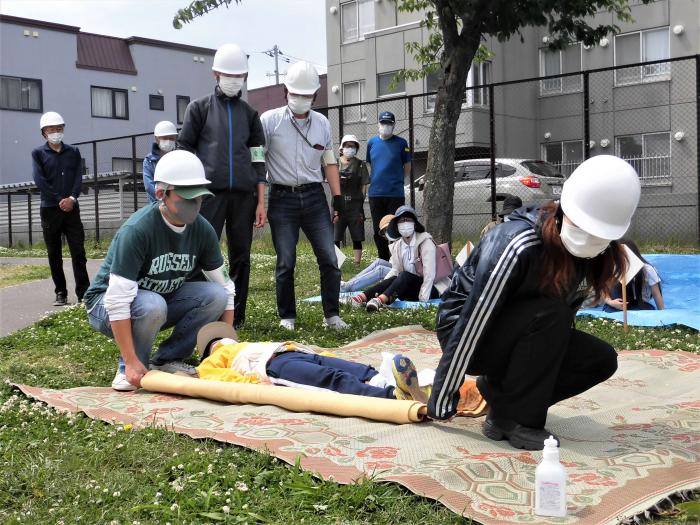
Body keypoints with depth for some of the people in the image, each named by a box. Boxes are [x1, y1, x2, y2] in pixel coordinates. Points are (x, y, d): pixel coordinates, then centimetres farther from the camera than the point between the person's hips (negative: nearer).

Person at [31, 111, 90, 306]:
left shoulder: (73, 152, 12)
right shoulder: (38, 153, 5)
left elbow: (79, 178, 3)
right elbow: (39, 180, -6)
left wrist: (72, 198, -14)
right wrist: (60, 200, -13)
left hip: (71, 208, 1)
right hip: (50, 209, -1)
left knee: (78, 252, -4)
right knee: (54, 255, 4)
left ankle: (84, 293, -3)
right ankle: (60, 293, 10)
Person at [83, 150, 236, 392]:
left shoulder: (203, 230, -12)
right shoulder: (136, 231, -30)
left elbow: (224, 286, -4)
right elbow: (118, 301, -33)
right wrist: (131, 362, -35)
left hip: (162, 299, 6)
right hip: (107, 305, -5)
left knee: (215, 295, -18)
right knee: (152, 305, -38)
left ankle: (167, 360, -4)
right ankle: (127, 370, -12)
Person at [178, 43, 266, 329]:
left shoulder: (249, 113, 17)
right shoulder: (199, 107, 10)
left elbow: (258, 159, 13)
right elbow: (184, 152, 7)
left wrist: (261, 201, 6)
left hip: (244, 195, 3)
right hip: (210, 192, -3)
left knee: (241, 256, 4)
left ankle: (236, 316, 11)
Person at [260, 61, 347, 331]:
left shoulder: (322, 123, 10)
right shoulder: (270, 120, -2)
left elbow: (329, 162, 15)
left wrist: (337, 197, 9)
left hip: (314, 197, 3)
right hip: (282, 199, -3)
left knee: (329, 258, -1)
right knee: (285, 263, 1)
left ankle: (332, 315, 10)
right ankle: (287, 317, 15)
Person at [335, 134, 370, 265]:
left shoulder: (360, 165, 5)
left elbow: (364, 186, 4)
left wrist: (361, 203, -3)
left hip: (355, 206, 0)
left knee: (357, 239, 3)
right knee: (335, 238, 0)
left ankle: (357, 264, 8)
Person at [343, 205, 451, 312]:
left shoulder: (425, 241, -12)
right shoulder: (397, 246, 8)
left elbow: (429, 273, -19)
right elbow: (395, 270, 3)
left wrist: (423, 299, -27)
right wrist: (380, 286, -16)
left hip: (433, 289, -5)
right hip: (412, 289, 5)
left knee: (405, 276, -31)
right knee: (393, 279, -24)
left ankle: (380, 300, -54)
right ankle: (362, 297, -41)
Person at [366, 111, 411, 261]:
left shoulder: (401, 143, 1)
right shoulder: (372, 142, 9)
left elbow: (407, 167, 8)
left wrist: (396, 179, 6)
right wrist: (378, 179, 13)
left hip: (395, 194, -3)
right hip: (375, 193, 3)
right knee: (378, 231, 10)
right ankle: (383, 261, 21)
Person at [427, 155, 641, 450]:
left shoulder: (595, 255, -10)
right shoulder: (517, 246, -32)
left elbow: (567, 314, 6)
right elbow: (471, 324, -28)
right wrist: (442, 401, -23)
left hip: (518, 335, 7)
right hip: (467, 331, -7)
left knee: (600, 359, -12)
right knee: (549, 313, -32)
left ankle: (499, 389, 3)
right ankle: (515, 417, -16)